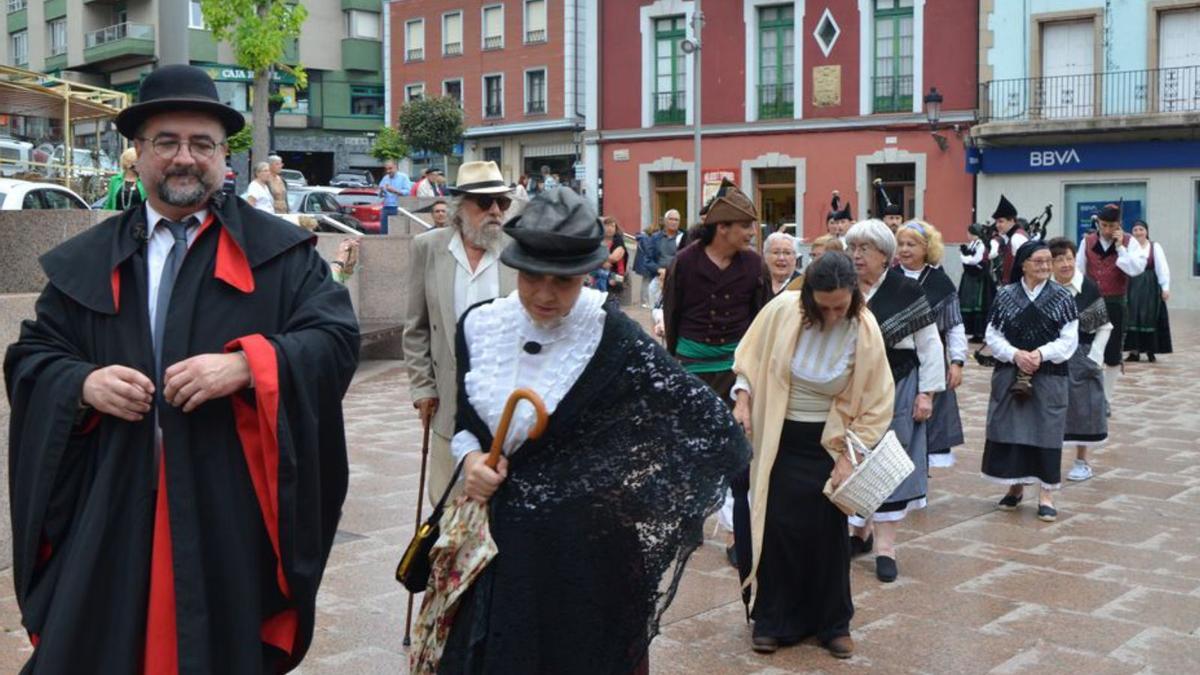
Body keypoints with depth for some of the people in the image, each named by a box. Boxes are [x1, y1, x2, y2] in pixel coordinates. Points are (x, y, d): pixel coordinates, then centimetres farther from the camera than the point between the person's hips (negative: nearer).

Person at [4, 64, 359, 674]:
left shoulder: (280, 252, 3)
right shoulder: (84, 261, 11)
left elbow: (337, 341, -6)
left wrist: (244, 365, -20)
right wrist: (83, 384, -10)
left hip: (232, 513, -2)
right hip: (108, 515, 2)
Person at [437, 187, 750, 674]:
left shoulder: (612, 339, -17)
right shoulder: (479, 326, -3)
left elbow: (704, 419, -17)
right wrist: (471, 458, -10)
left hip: (586, 546, -4)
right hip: (498, 537, 4)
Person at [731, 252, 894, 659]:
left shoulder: (864, 332, -16)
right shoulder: (783, 310, -16)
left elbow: (875, 405, -10)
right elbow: (751, 356, 1)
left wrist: (848, 457, -13)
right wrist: (743, 399, -10)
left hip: (827, 442, 0)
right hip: (779, 437, 1)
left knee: (827, 531, 4)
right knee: (777, 526, 3)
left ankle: (832, 622, 20)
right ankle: (775, 620, 17)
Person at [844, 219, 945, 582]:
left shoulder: (906, 291, -7)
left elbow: (930, 345, -3)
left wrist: (926, 393, -7)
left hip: (895, 394, -3)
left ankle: (885, 545, 9)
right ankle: (861, 531, 30)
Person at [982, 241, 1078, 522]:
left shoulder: (1063, 297, 0)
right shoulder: (1005, 296, 3)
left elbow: (1069, 340, -4)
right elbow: (993, 336, 1)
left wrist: (1041, 353, -18)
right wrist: (1015, 354, -15)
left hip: (1049, 376, -1)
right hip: (1009, 375, 1)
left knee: (1046, 430, 0)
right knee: (1010, 428, 6)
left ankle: (1046, 494, 9)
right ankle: (1015, 486, 23)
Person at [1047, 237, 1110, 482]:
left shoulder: (1088, 287, -8)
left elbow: (1104, 327, -4)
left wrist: (1094, 357, -7)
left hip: (1081, 358, -2)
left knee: (1082, 406, 5)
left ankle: (1082, 461, 19)